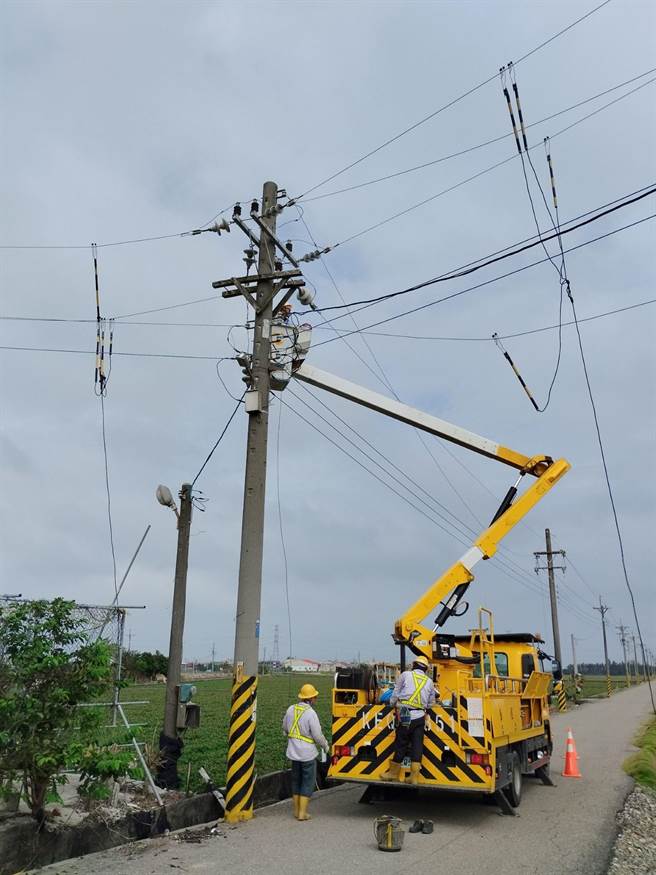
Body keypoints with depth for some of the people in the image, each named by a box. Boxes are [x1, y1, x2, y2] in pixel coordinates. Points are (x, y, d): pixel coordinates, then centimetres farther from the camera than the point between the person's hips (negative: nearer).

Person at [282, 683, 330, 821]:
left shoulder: (291, 709, -1)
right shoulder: (310, 713, -20)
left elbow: (285, 728, 12)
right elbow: (317, 735, -16)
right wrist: (325, 746, 2)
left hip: (293, 752, 6)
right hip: (307, 753, -6)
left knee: (296, 780, 18)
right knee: (308, 782, 7)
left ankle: (296, 811, 25)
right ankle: (302, 813, 7)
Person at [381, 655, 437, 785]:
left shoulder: (405, 675, 4)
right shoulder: (429, 681, 12)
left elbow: (395, 693, 8)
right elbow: (431, 703, 16)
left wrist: (392, 704, 25)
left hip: (405, 715, -2)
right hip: (420, 717, 2)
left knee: (401, 744, 5)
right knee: (417, 746, 5)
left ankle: (394, 772, 16)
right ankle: (414, 776, 5)